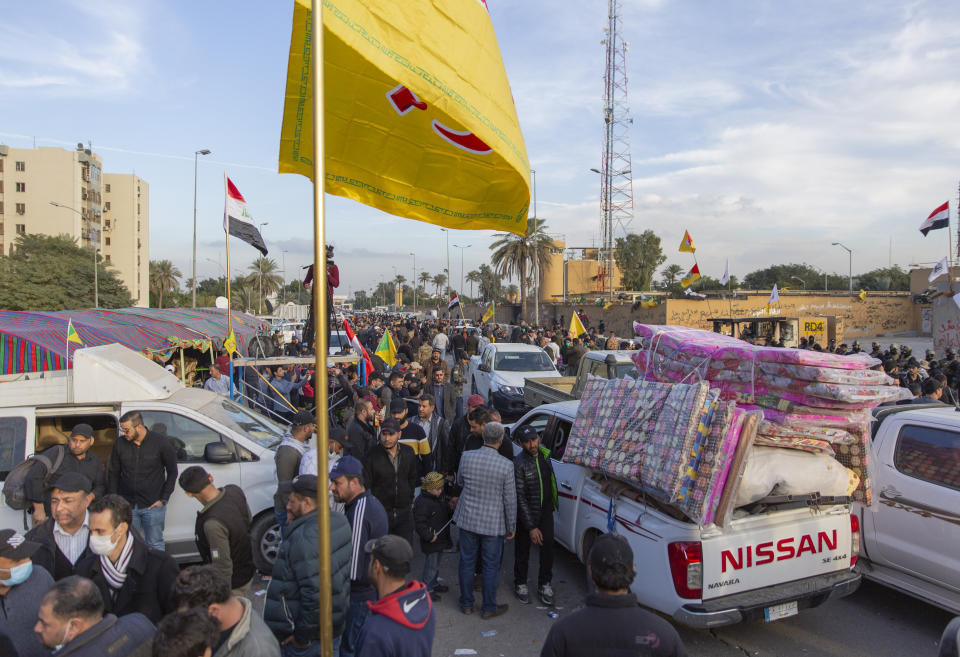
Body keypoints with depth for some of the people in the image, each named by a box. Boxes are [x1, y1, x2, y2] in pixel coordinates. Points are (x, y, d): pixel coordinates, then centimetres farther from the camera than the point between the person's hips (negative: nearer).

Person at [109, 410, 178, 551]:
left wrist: (164, 499, -4)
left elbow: (172, 472, 1)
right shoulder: (120, 444, -1)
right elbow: (114, 474, 10)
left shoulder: (160, 442, -8)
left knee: (155, 545, 5)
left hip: (153, 505, -2)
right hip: (126, 505, 3)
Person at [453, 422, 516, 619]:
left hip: (467, 519, 3)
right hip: (493, 524, -3)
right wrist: (511, 527, 1)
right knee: (491, 566, 13)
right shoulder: (506, 466, -19)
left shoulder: (467, 457, -11)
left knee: (467, 562, 17)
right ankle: (489, 608, 25)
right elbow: (510, 500, -11)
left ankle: (466, 604, 30)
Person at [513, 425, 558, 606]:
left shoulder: (544, 454, -4)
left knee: (548, 547, 8)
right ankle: (520, 584, 30)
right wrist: (531, 527, -20)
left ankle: (544, 585, 26)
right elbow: (520, 498, -21)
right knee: (523, 550, 9)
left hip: (546, 510, 5)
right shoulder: (519, 464, -24)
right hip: (526, 514, -5)